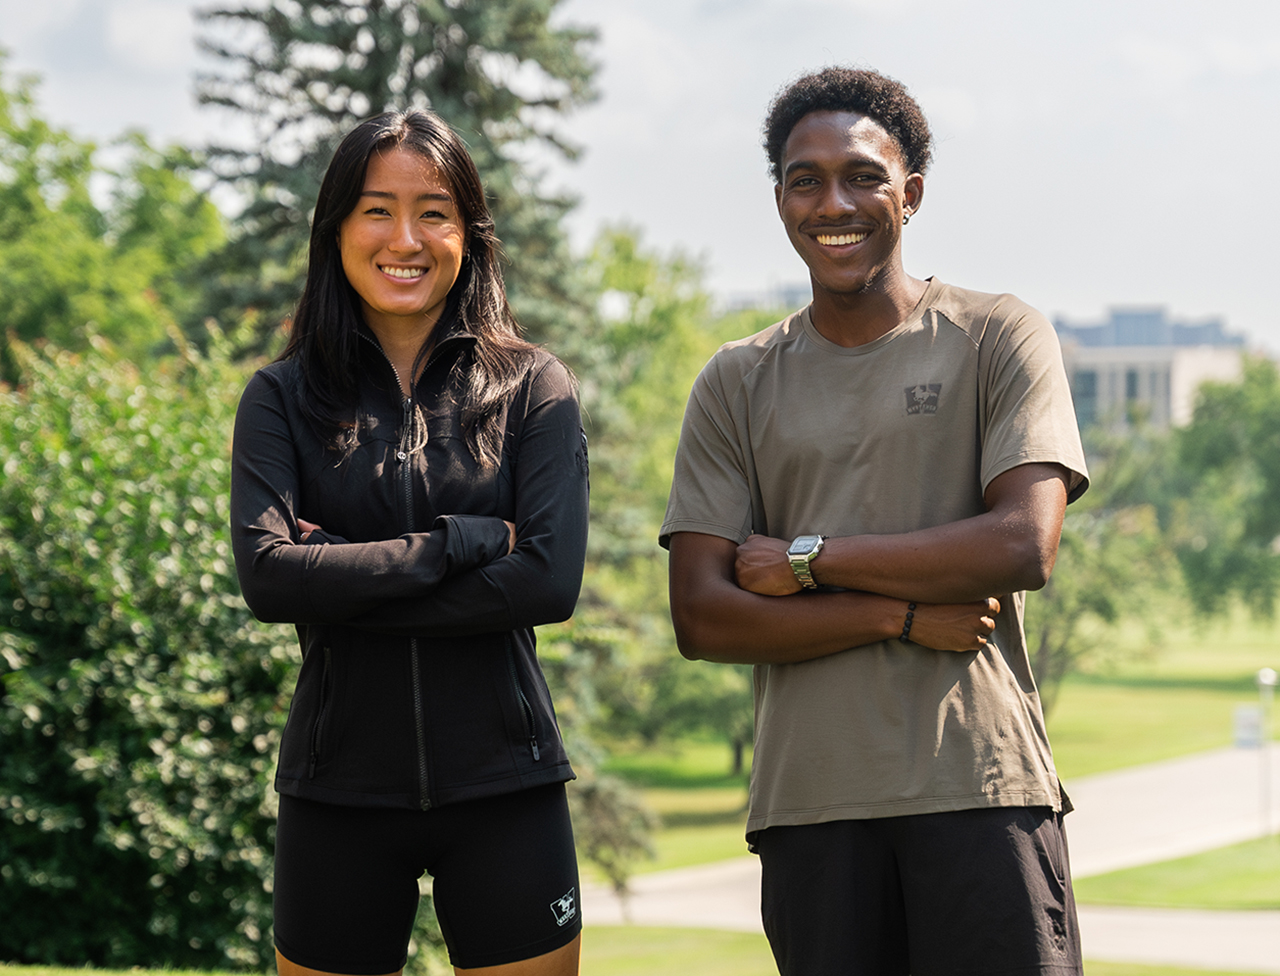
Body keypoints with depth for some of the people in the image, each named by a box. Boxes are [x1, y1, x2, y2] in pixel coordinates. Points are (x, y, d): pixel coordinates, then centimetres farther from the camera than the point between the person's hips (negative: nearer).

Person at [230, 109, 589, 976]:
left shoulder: (533, 387, 1)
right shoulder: (284, 398, 3)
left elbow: (551, 581, -11)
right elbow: (267, 576, -12)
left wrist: (347, 586, -12)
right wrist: (464, 540, -14)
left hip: (504, 786, 0)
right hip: (339, 791, 1)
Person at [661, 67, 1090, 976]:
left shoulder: (998, 338, 6)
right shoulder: (736, 384, 12)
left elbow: (1023, 548, -8)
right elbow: (701, 617, 3)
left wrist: (804, 557, -4)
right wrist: (902, 613, -8)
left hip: (981, 787, -2)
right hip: (811, 799, 2)